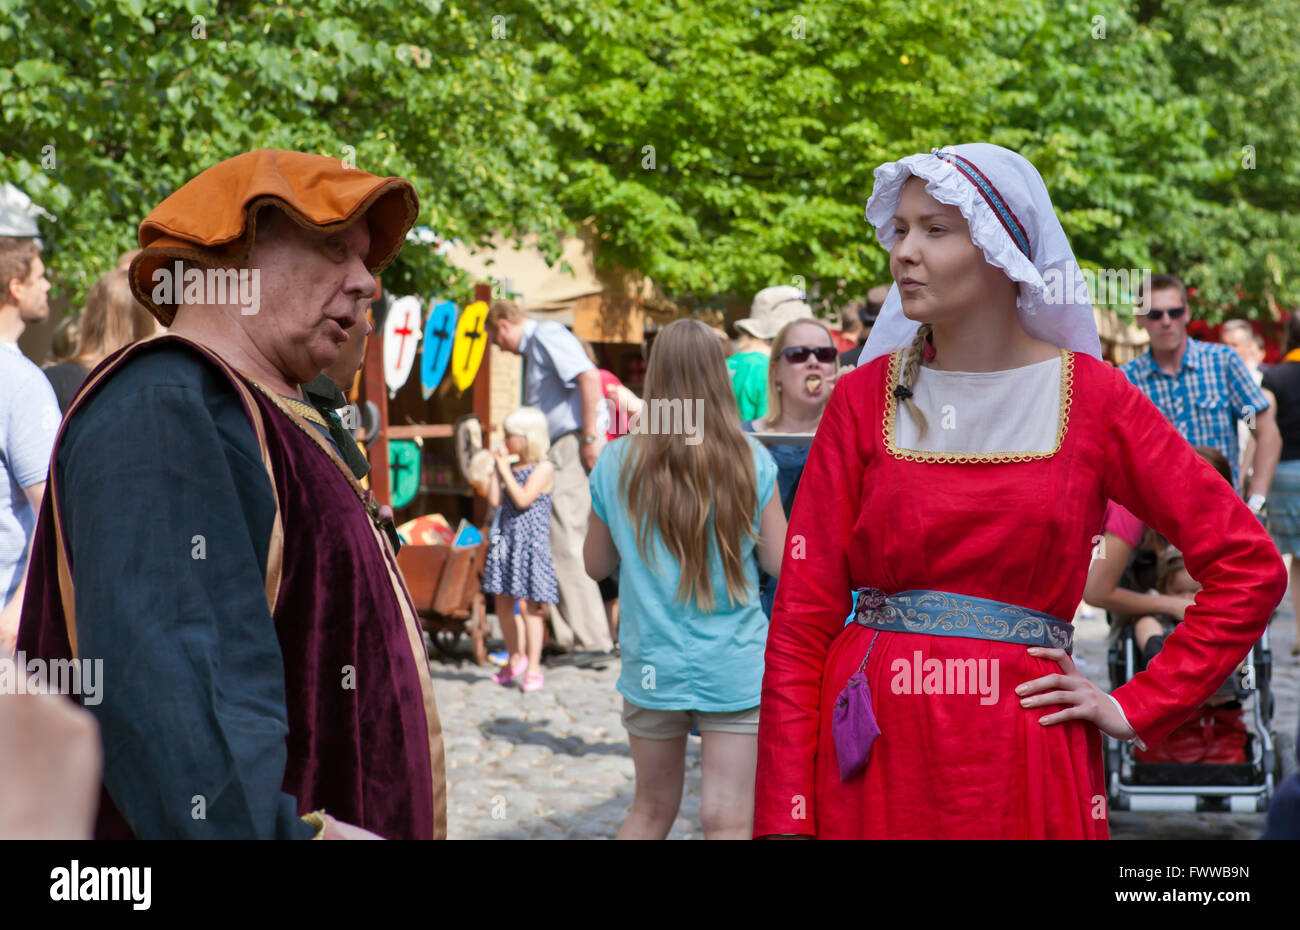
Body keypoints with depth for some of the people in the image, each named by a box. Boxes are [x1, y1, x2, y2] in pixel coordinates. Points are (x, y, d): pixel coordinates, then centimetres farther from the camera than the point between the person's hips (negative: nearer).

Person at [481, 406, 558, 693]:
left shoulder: (543, 468, -8)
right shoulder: (512, 468, 13)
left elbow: (523, 500, -19)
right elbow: (494, 500, 5)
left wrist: (505, 470, -12)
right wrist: (498, 468, 4)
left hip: (530, 543, -8)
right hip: (505, 540, 8)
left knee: (528, 605, -6)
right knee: (503, 602, 11)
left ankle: (533, 668, 0)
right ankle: (515, 658, 28)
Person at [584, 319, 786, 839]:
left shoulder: (617, 464, -3)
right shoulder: (751, 463, -7)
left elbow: (596, 565, 7)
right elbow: (780, 563, -2)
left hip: (653, 664, 2)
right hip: (736, 666, -2)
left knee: (650, 811, 17)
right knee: (728, 820, 0)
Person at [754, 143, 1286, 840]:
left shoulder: (1091, 399, -2)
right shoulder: (864, 400, 1)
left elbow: (1250, 566, 1)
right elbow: (803, 612, -2)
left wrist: (1138, 707, -2)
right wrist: (785, 818, -7)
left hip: (1021, 766, -1)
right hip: (872, 756, 1)